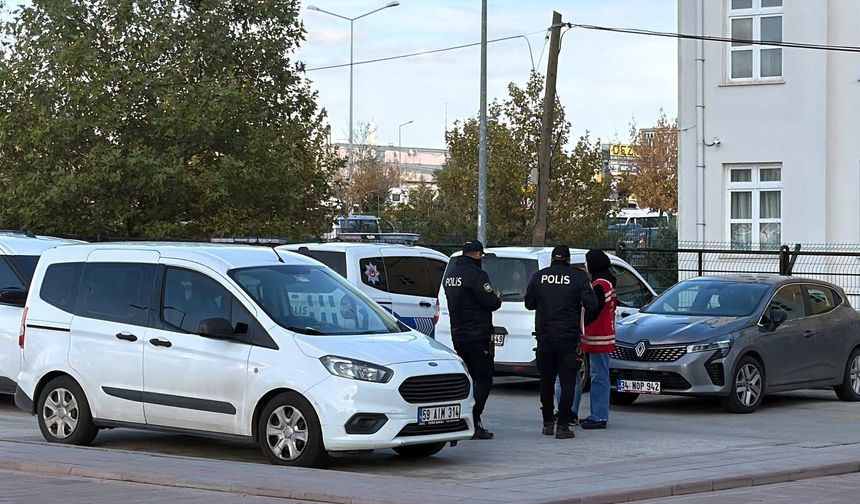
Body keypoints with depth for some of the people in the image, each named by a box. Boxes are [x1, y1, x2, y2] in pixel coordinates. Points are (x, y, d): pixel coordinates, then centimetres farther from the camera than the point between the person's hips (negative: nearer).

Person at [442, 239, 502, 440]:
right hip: (478, 335, -8)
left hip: (458, 333, 8)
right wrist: (498, 298, 4)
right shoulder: (476, 274, -16)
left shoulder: (451, 272, 12)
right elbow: (490, 302, -20)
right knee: (484, 380, -4)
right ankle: (473, 421, -12)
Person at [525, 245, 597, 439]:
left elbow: (529, 303, 12)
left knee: (546, 381, 15)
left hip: (545, 337, 3)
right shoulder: (578, 277, -5)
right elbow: (591, 304, -9)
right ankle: (563, 426, -5)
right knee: (567, 382, 0)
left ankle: (548, 423, 20)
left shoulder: (539, 277, 3)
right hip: (569, 338, -3)